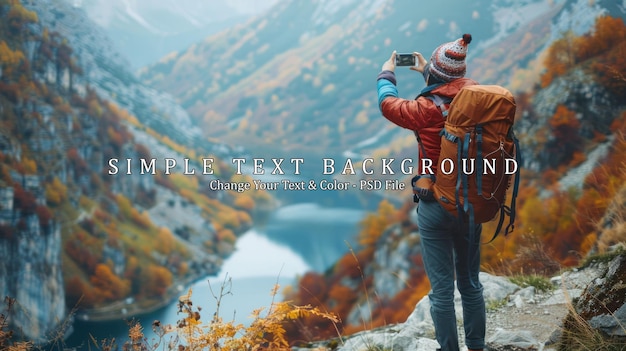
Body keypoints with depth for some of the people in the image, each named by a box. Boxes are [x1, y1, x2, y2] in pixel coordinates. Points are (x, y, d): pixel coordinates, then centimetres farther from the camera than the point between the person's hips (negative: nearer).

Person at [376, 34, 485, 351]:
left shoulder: (427, 109, -18)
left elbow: (388, 105, 0)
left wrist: (386, 74, 19)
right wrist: (426, 73, 32)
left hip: (435, 207, -5)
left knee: (442, 288, 4)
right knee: (470, 283, 18)